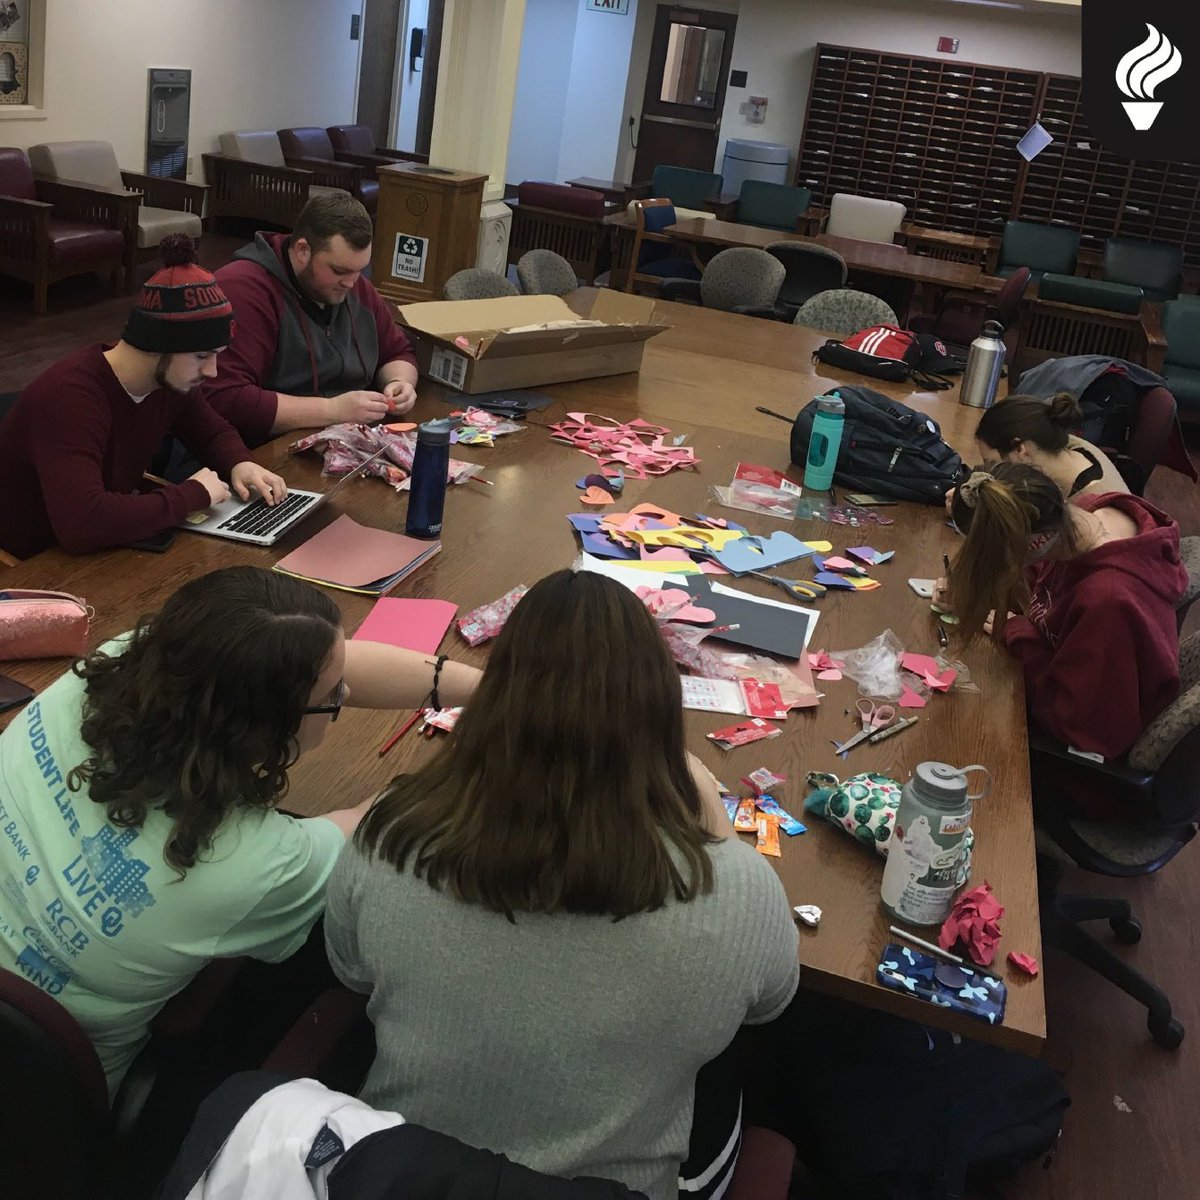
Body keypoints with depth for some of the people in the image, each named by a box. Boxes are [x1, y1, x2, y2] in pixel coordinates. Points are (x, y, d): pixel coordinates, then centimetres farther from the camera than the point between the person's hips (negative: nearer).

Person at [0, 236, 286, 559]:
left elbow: (214, 432, 16)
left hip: (104, 552, 7)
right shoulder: (69, 397, -29)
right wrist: (193, 494, -30)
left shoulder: (171, 380, -5)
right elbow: (82, 523, -42)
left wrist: (240, 463, -8)